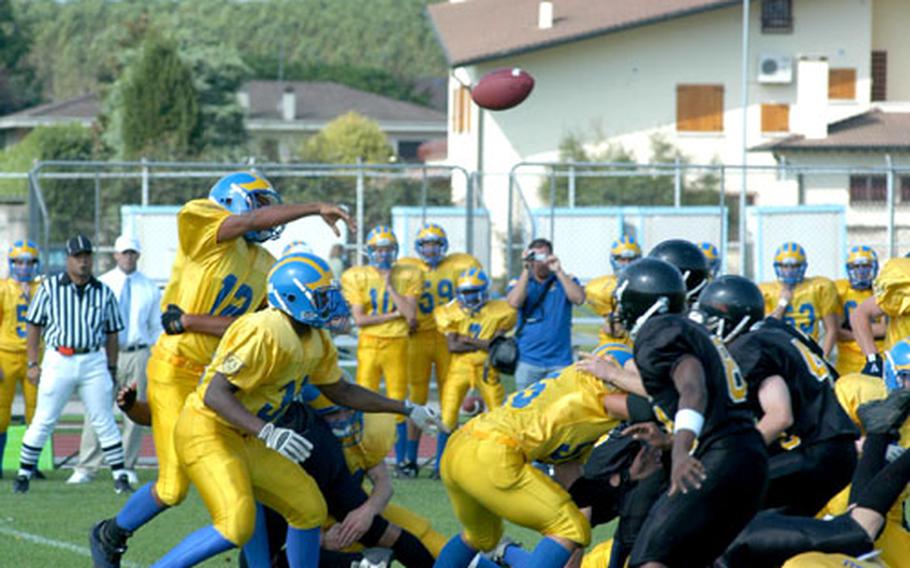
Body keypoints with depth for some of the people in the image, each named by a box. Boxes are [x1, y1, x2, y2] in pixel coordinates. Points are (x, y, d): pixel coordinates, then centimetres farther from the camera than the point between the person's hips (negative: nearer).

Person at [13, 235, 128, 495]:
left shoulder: (104, 293, 7)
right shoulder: (49, 288, 2)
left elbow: (112, 334, 12)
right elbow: (34, 326, 6)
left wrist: (111, 369, 9)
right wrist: (33, 363, 1)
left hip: (94, 363, 1)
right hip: (57, 362, -1)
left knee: (104, 422, 2)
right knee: (43, 422, 0)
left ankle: (120, 476, 7)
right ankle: (24, 474, 10)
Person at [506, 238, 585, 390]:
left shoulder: (565, 280, 7)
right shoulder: (520, 283, 8)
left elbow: (579, 299, -12)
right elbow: (514, 303, -12)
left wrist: (558, 271, -14)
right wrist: (526, 270, -12)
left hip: (559, 360, -1)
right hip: (528, 360, 1)